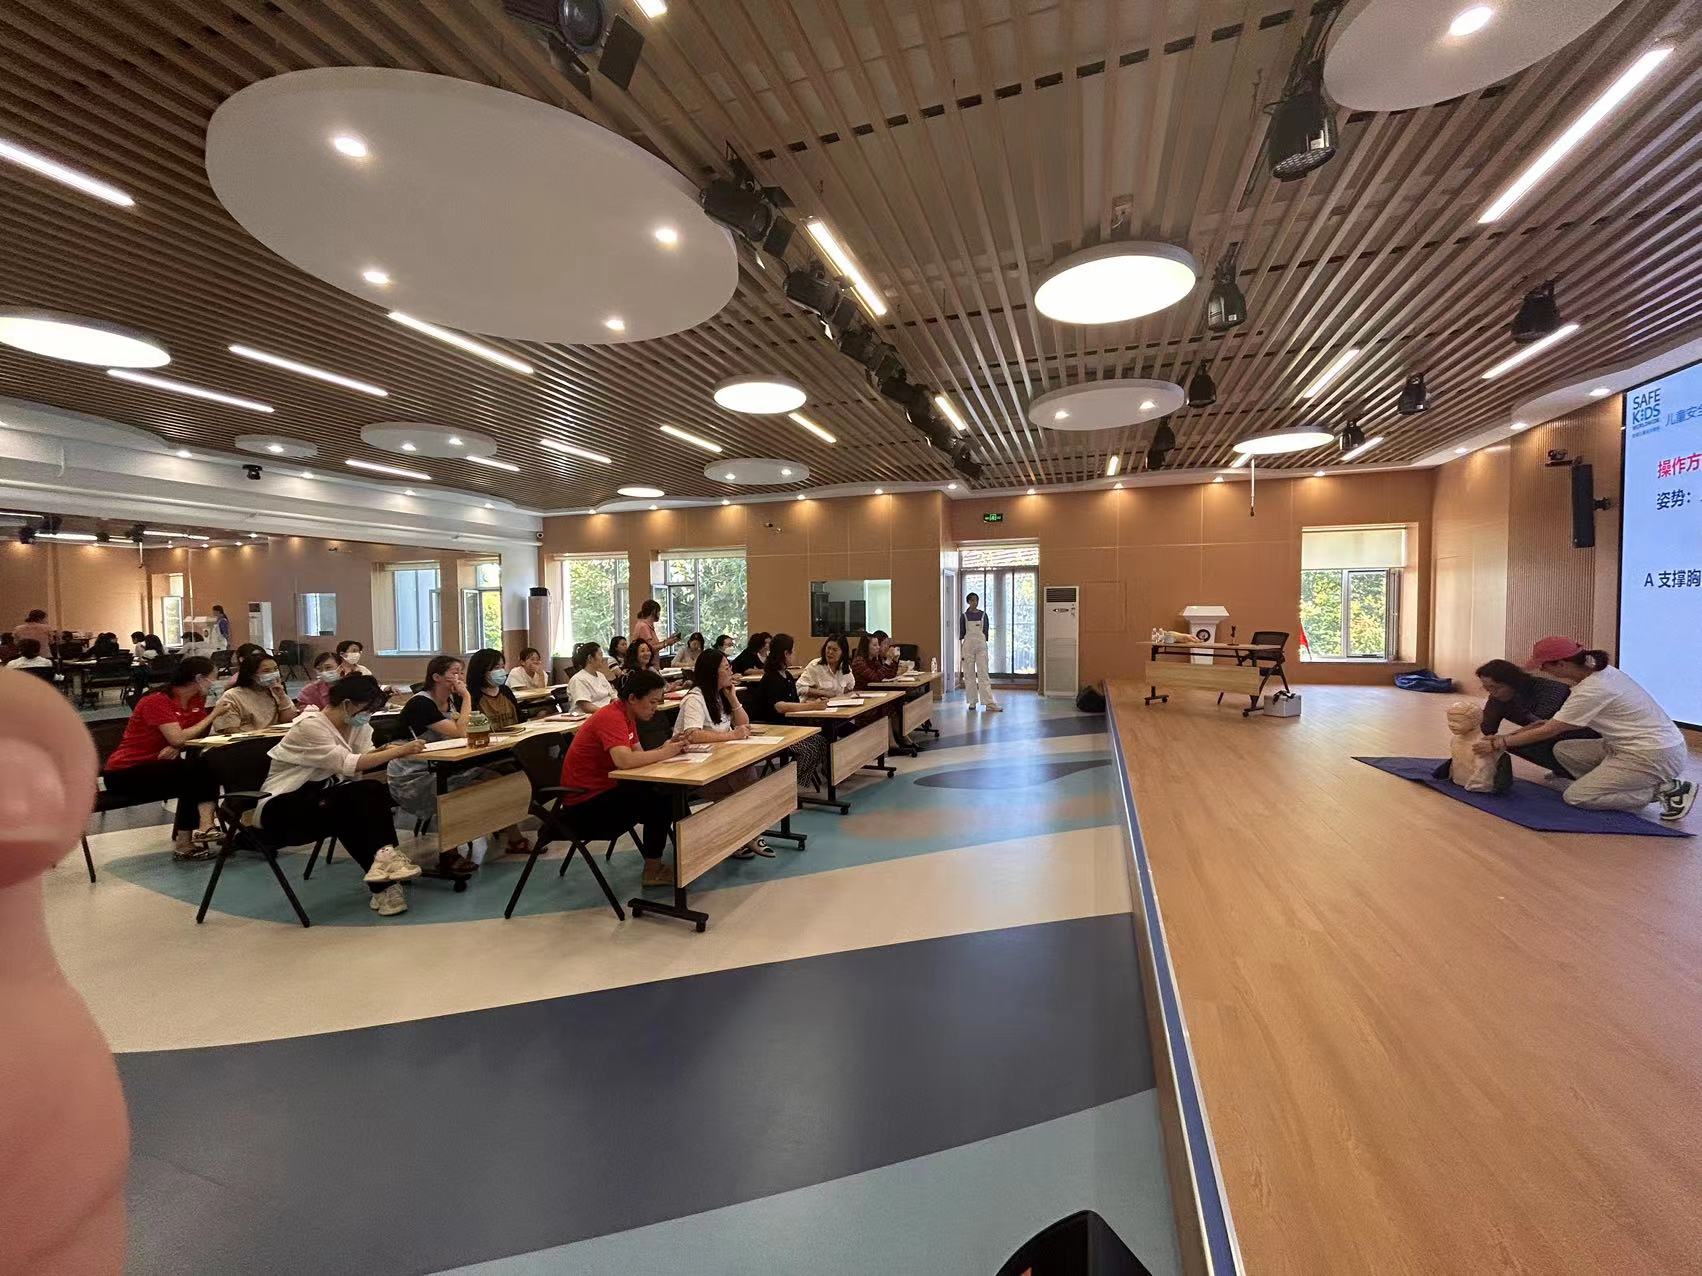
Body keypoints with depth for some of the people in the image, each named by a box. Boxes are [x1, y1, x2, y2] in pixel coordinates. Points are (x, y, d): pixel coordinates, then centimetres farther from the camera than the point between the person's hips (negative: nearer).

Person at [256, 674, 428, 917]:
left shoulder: (354, 724, 4)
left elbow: (364, 764, -7)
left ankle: (384, 857, -22)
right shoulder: (310, 725, -20)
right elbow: (348, 765, -29)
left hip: (318, 796, 7)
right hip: (281, 808, -7)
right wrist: (398, 751, -31)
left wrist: (390, 751, -25)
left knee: (375, 792, -23)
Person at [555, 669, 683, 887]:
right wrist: (664, 753, -26)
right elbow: (625, 760, -39)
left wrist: (663, 749, -16)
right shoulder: (611, 717, -23)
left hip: (602, 790, 10)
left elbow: (639, 756, 3)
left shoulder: (627, 714, 7)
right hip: (585, 805, -10)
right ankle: (653, 871, -3)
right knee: (659, 802, -18)